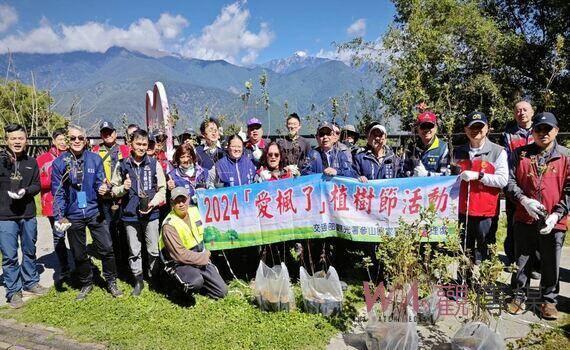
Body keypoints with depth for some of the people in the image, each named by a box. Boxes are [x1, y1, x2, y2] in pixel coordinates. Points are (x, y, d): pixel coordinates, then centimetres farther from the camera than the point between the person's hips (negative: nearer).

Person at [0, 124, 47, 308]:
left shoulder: (31, 162, 5)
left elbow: (37, 185, 5)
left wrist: (25, 191, -13)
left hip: (28, 215, 4)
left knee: (29, 251, 17)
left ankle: (31, 282, 35)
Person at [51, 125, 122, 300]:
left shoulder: (95, 159, -2)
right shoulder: (59, 162, -3)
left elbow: (100, 182, 1)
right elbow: (58, 192, -3)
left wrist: (104, 188, -23)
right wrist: (59, 217, -10)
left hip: (94, 212, 0)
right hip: (73, 215, 1)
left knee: (106, 248, 0)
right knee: (79, 254, 13)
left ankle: (111, 281, 19)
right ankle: (86, 283, 32)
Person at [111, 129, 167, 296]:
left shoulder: (154, 164, 0)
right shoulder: (122, 165, 1)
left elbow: (162, 189, 4)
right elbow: (114, 189, 9)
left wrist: (153, 202, -12)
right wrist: (123, 188, -12)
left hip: (151, 214, -1)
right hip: (130, 215, 1)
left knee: (153, 250, 7)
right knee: (134, 251, 10)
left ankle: (154, 278, 26)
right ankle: (138, 281, 25)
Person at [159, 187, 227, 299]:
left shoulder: (194, 210, -1)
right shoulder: (169, 226, -22)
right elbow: (180, 255, -23)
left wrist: (205, 253, 9)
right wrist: (204, 258, -16)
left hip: (201, 258, 6)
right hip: (181, 263, -6)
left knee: (222, 291, -3)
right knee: (196, 281, -37)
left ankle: (195, 286, 19)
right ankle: (183, 286, -3)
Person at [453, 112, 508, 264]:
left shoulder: (498, 152, -2)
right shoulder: (459, 152, 12)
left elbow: (502, 180, -11)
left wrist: (478, 175, -16)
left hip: (487, 212, -4)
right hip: (464, 210, 4)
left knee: (484, 254, 2)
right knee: (465, 253, 13)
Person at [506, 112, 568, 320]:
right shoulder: (521, 154, 5)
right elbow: (510, 181, 2)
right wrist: (524, 200, -14)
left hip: (553, 221, -1)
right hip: (524, 219, 1)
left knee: (551, 264, 9)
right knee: (521, 261, 10)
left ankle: (549, 300, 26)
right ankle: (519, 296, 25)